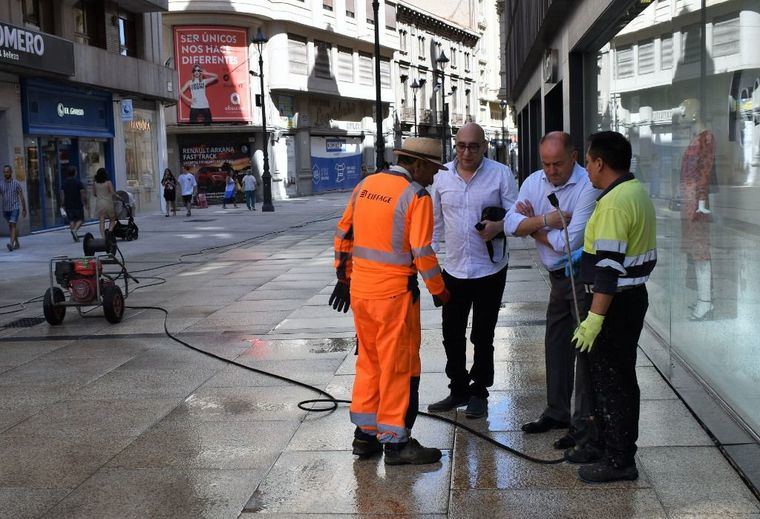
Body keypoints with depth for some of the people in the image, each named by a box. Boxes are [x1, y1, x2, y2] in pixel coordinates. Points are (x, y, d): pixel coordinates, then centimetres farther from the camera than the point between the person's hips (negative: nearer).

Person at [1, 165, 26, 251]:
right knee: (11, 226, 15)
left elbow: (21, 197, -1)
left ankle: (12, 244, -28)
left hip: (14, 208, -4)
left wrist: (24, 209, 0)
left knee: (12, 225, -17)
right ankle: (16, 243, 29)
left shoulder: (16, 183, -4)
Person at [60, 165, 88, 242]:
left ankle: (75, 237, 3)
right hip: (78, 205, -4)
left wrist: (63, 205, 9)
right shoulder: (78, 182, -7)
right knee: (80, 219, 6)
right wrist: (85, 203, -1)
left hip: (68, 205, 4)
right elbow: (83, 194, -9)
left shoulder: (64, 183, 4)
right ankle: (74, 230, -20)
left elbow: (62, 195, 3)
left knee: (72, 220, 9)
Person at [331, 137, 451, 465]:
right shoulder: (416, 196, -12)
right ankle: (395, 441, 10)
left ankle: (364, 434, 25)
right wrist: (439, 291, -3)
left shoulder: (365, 186, 9)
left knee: (369, 361, 18)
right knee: (399, 366, 4)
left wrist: (344, 277, 22)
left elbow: (343, 234, 14)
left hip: (359, 290, 7)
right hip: (394, 293, -7)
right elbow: (422, 253, -15)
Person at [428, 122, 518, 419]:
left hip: (490, 269, -3)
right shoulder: (442, 176, 4)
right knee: (452, 335, 10)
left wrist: (499, 226, -23)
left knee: (483, 336, 8)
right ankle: (458, 389, 26)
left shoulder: (501, 174, -5)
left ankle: (479, 393, 22)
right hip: (454, 269, 3)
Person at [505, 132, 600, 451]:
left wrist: (533, 226, -9)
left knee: (585, 348, -4)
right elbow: (511, 224, -7)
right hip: (559, 277, 7)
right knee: (556, 344, 16)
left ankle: (584, 422, 4)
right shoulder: (534, 182, 3)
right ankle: (557, 411, 30)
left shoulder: (587, 186, -19)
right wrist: (546, 219, -22)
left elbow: (569, 242, -23)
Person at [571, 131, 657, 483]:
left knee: (610, 378, -1)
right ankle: (613, 441, 32)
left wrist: (594, 319, -25)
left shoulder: (614, 203, -22)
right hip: (635, 293, 10)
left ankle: (618, 460, 7)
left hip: (615, 301, -10)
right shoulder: (638, 192, 10)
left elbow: (609, 267, -26)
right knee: (620, 376, 19)